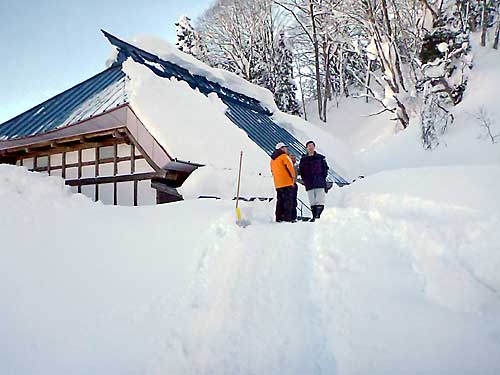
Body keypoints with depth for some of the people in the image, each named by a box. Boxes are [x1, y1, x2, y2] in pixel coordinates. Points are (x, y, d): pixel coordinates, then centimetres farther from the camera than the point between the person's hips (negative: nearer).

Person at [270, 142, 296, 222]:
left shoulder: (272, 159, 18)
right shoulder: (284, 156, -6)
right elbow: (290, 167, -13)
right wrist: (293, 176, -1)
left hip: (277, 184, 8)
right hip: (287, 183, -7)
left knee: (280, 201, 11)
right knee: (288, 201, -6)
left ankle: (279, 218, 10)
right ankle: (287, 218, -11)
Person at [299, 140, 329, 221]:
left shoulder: (320, 157, 7)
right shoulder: (303, 159, 10)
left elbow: (325, 168, 9)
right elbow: (301, 170, 13)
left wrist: (323, 177, -2)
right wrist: (304, 180, 3)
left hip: (320, 183, -2)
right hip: (309, 184, 2)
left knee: (320, 201, -10)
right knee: (312, 202, 5)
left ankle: (318, 215, -12)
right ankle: (314, 216, 10)